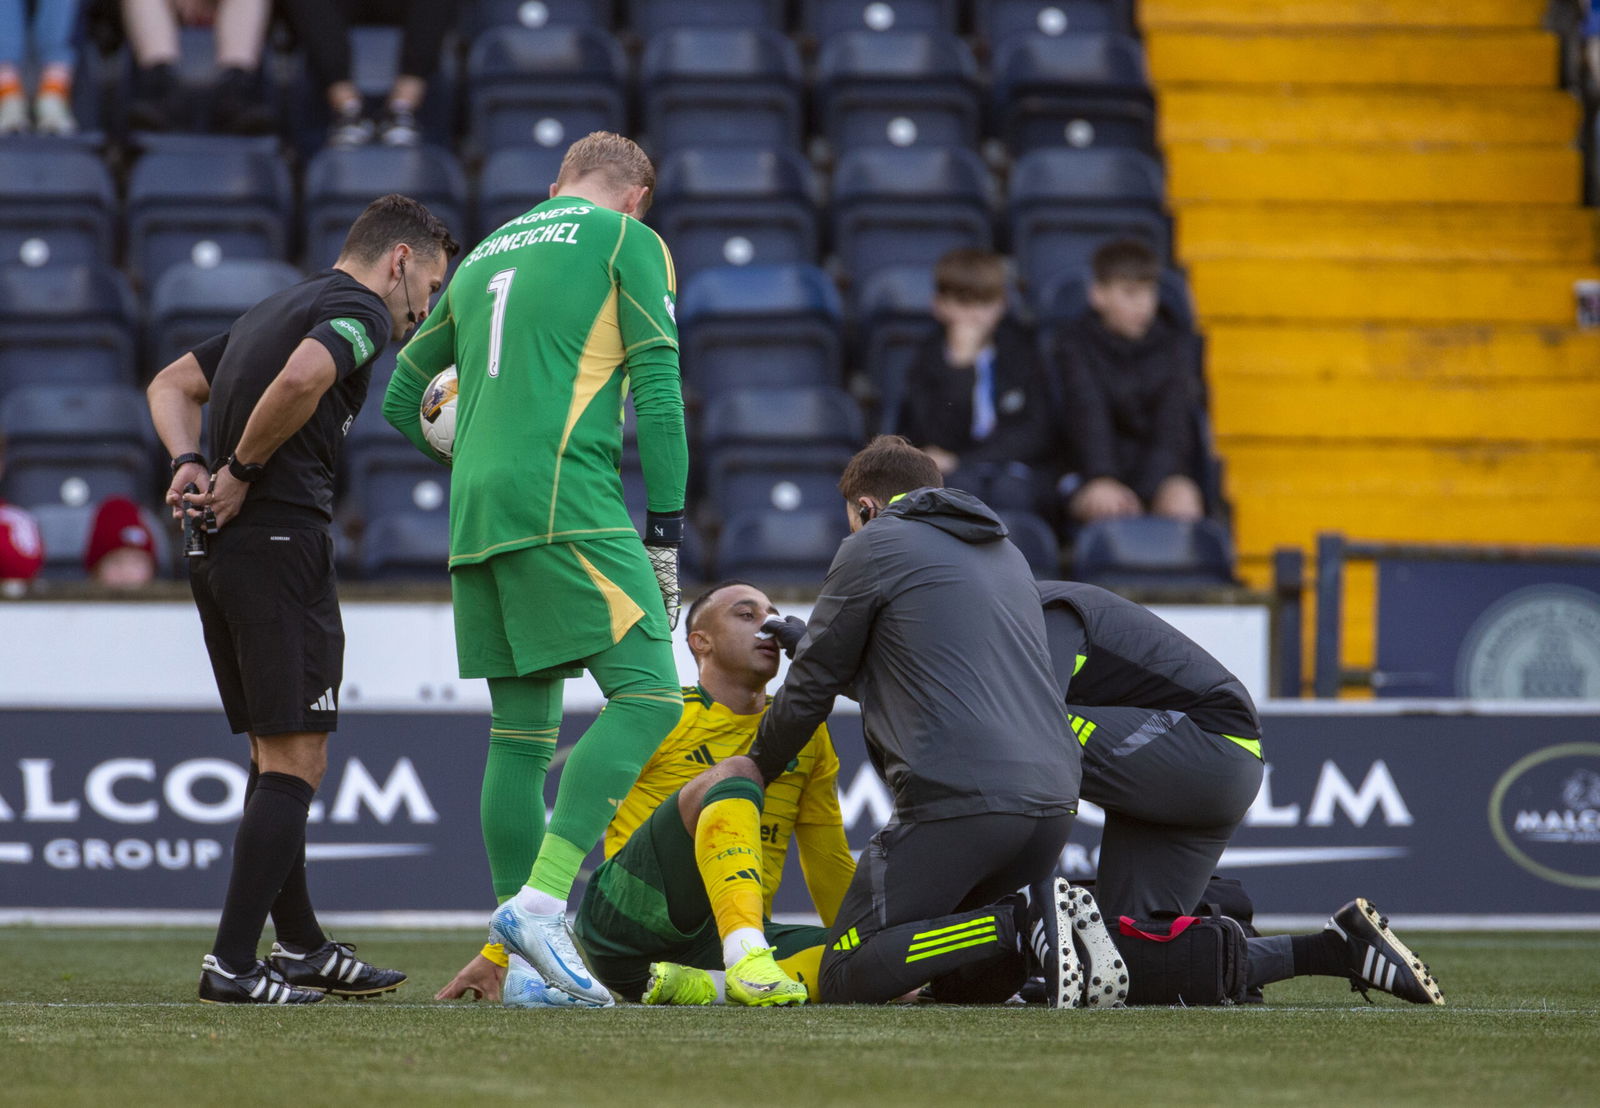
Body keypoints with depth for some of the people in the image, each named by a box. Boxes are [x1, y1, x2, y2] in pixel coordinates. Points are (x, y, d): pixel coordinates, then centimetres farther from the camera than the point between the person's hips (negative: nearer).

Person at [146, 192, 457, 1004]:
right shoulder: (360, 310, -5)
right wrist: (244, 468, -13)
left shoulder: (280, 306, 23)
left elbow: (171, 384, 25)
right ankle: (232, 963, -11)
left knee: (278, 756, 17)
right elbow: (302, 379, -26)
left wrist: (189, 465, 8)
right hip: (281, 540, -9)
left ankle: (300, 946, 24)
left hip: (217, 551, 9)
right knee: (295, 762, -6)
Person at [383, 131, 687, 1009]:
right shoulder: (629, 240, 7)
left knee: (520, 734, 9)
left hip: (478, 518, 7)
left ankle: (520, 960, 7)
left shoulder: (485, 255, 25)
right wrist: (666, 532, -2)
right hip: (568, 504, -7)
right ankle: (541, 901, -24)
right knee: (648, 695, -10)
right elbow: (656, 387, -2)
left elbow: (403, 394, 30)